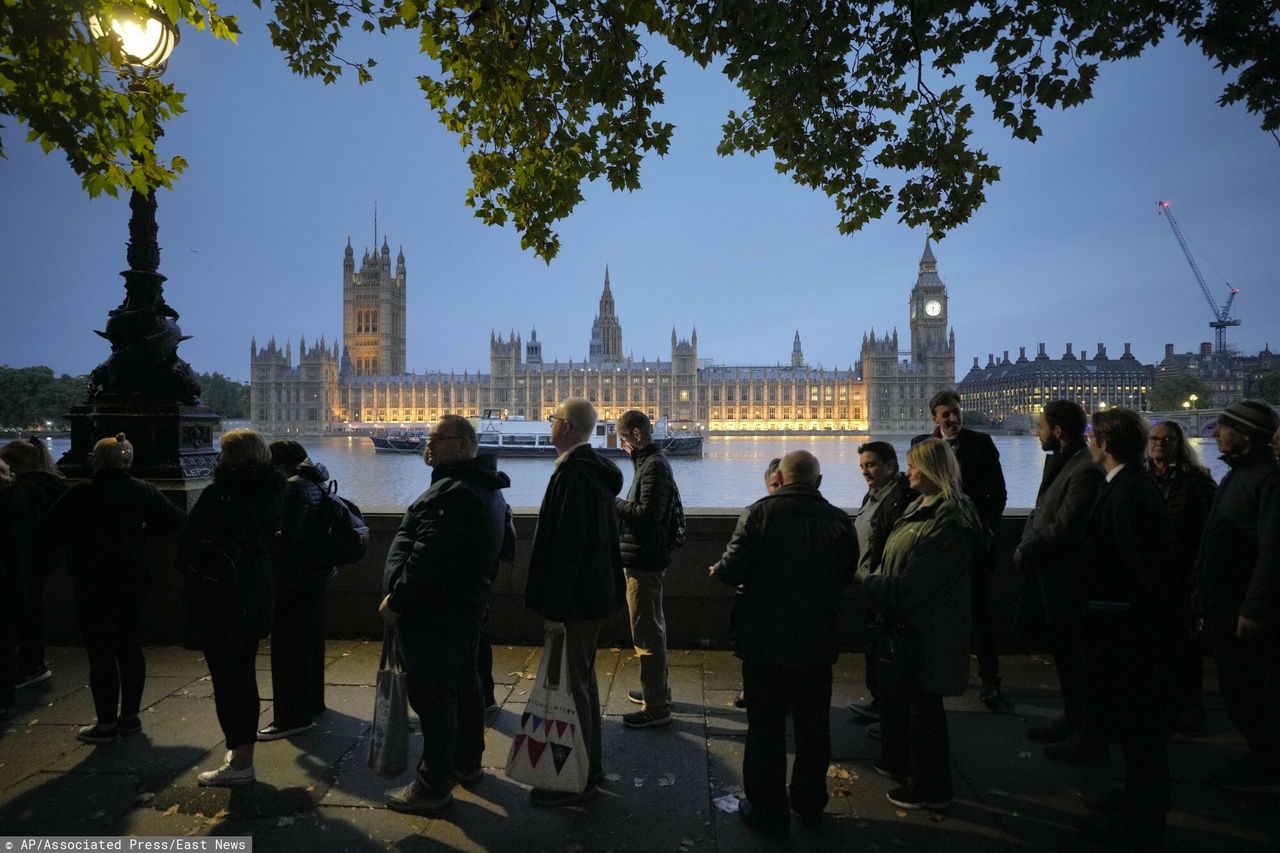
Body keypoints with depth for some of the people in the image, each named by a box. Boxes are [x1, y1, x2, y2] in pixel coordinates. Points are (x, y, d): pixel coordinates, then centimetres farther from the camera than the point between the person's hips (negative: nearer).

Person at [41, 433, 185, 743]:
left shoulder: (81, 493, -11)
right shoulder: (143, 490, 0)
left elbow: (48, 528, -6)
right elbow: (176, 520, -1)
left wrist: (80, 538, 10)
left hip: (95, 583, -5)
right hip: (134, 578, 5)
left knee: (100, 650, 2)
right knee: (128, 643, 15)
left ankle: (107, 724, 7)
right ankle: (130, 715, 22)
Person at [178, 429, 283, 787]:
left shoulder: (218, 495, -18)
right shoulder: (272, 493, 3)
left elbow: (189, 543, -12)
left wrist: (190, 581, 3)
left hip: (220, 600, -7)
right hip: (257, 597, 7)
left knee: (226, 679, 1)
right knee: (244, 675, 18)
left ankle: (240, 762, 7)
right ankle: (242, 749, 30)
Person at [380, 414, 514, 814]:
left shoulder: (452, 492, -22)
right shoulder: (488, 489, 12)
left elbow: (427, 558, -27)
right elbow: (504, 548, 20)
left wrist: (396, 601, -18)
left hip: (433, 614, -11)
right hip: (467, 606, 11)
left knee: (432, 695, -2)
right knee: (463, 684, 20)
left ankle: (433, 787, 7)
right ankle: (467, 763, 35)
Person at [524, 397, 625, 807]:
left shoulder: (572, 474, -20)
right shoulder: (598, 471, 12)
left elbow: (566, 545, -25)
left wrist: (553, 608, -22)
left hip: (575, 599, -10)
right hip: (595, 593, 10)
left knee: (572, 685, -1)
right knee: (583, 679, 19)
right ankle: (591, 766, 32)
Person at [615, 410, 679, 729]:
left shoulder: (654, 466, -18)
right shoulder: (652, 462, 14)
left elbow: (647, 513, -27)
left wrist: (614, 503, -16)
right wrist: (619, 506, 4)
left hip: (643, 562, -11)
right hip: (647, 559, 11)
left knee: (647, 634, -4)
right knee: (652, 629, 22)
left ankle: (656, 708, 5)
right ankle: (657, 690, 37)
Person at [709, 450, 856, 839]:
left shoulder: (758, 513, -15)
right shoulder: (840, 521, -5)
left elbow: (732, 569, -18)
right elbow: (847, 578, 4)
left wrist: (717, 571, 5)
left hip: (765, 642, -3)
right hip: (817, 645, 4)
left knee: (765, 728, 10)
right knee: (813, 727, 20)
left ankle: (768, 812, 20)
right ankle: (809, 803, 36)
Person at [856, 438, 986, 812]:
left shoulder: (949, 520, -25)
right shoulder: (922, 507, 6)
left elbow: (913, 584, -26)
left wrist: (863, 581, -18)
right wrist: (871, 580, 0)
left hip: (926, 631, -9)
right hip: (904, 625, 9)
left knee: (923, 704, 6)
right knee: (894, 693, 23)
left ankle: (932, 788, 25)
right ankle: (898, 762, 43)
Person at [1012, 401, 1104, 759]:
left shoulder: (1086, 470, -23)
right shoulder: (1057, 461, 9)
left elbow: (1062, 528, -25)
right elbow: (1040, 512, 12)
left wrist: (1026, 553, -12)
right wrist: (1026, 547, -4)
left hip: (1068, 582, -10)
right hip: (1049, 578, 10)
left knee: (1077, 661, 4)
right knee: (1064, 655, 22)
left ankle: (1091, 740, 18)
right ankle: (1073, 721, 38)